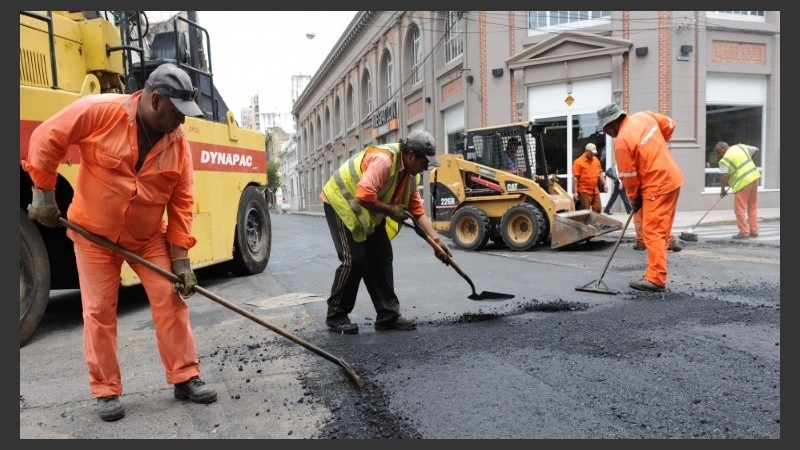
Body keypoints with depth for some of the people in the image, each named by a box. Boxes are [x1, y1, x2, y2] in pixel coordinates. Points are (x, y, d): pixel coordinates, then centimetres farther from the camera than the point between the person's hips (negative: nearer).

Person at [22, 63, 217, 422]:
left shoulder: (178, 142, -9)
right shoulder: (100, 111, -18)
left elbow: (182, 203, -7)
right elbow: (46, 140, -11)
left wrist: (180, 258, -11)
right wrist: (44, 196, -11)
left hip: (149, 238, 3)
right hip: (94, 233, -2)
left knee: (171, 301, -2)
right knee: (99, 311, 2)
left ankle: (185, 378, 10)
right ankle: (106, 391, 16)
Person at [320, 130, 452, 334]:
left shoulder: (411, 174, -1)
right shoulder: (383, 159, -30)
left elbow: (418, 210, -1)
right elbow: (364, 197, -39)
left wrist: (436, 240, -7)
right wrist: (391, 210, -24)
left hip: (369, 212, 9)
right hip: (341, 202, -9)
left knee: (381, 258, 4)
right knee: (353, 259, -14)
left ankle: (388, 315, 10)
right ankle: (336, 316, 2)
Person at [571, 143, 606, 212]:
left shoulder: (596, 160, 12)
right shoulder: (578, 162, -8)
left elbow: (600, 173, 21)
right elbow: (575, 178, -12)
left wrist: (604, 184, 10)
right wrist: (575, 192, -16)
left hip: (595, 191, 6)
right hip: (584, 191, -6)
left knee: (597, 210, 9)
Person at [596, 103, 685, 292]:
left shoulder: (622, 142, -20)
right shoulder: (645, 116, 2)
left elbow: (629, 177, -12)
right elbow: (669, 125, 18)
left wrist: (634, 199, 3)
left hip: (657, 186, -9)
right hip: (672, 178, 9)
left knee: (653, 233, -5)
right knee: (661, 231, 14)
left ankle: (656, 279, -3)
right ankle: (655, 272, 22)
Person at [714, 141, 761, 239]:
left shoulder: (724, 160, -11)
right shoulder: (741, 146, 9)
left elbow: (724, 177, -19)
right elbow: (756, 150, 18)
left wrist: (722, 189, -7)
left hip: (743, 182, -8)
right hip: (754, 177, 8)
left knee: (739, 209, 1)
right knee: (753, 206, 15)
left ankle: (744, 232, 1)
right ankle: (754, 231, 21)